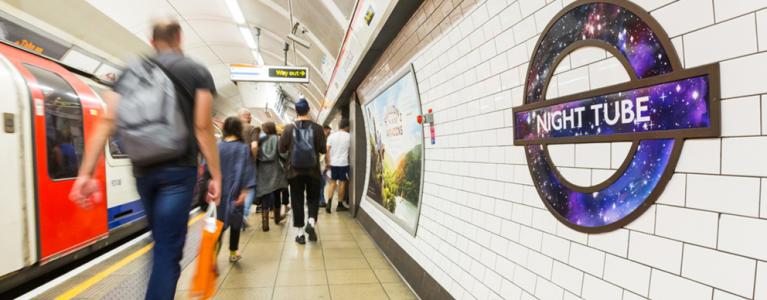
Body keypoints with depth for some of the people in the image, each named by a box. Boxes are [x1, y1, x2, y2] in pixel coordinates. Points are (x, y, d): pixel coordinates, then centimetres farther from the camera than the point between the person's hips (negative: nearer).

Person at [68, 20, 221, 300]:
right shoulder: (197, 72, 0)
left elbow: (107, 121, -2)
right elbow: (202, 128, -10)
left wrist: (86, 173, -5)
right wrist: (216, 175, -6)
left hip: (143, 170, 5)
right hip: (178, 169, -4)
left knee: (162, 242, 22)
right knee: (168, 251, -3)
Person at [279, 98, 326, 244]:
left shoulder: (289, 128, -4)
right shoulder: (317, 128, -6)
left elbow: (281, 149, 0)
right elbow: (323, 149, -4)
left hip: (294, 170, 0)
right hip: (313, 170, 0)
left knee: (297, 200, 8)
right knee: (313, 198, 15)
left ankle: (301, 233, 9)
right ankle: (311, 222, -8)